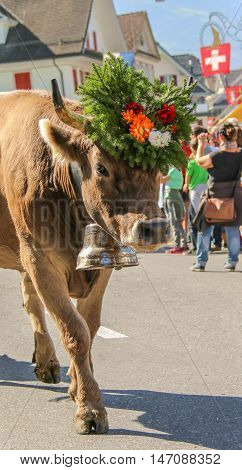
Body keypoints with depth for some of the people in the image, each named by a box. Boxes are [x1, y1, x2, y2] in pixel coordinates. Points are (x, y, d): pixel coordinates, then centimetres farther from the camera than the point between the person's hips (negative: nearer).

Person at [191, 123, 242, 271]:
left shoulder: (216, 156, -20)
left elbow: (199, 160, -2)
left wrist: (202, 143, 9)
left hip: (214, 196, -4)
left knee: (205, 228, 8)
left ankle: (201, 262, 8)